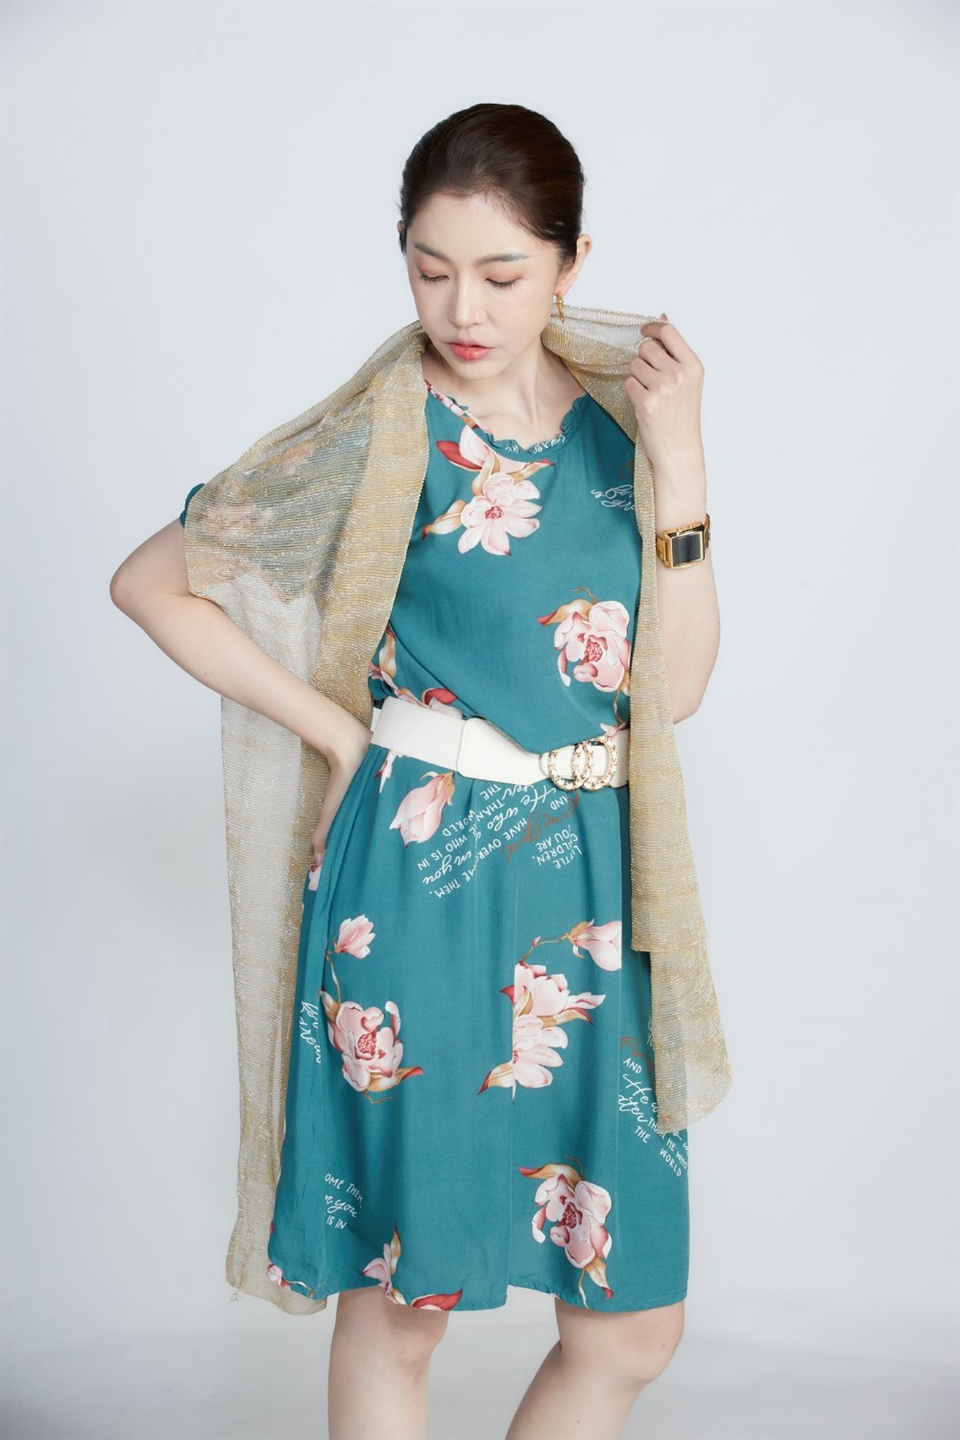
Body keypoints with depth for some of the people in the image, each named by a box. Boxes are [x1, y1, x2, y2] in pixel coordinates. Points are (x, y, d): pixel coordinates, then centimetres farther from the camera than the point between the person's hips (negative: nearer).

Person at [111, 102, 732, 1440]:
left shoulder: (621, 426, 6)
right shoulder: (380, 437, -4)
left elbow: (675, 686, -2)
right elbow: (151, 582, 0)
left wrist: (678, 461, -10)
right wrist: (338, 731, -3)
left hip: (591, 895, 4)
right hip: (419, 883, -4)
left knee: (634, 1324, 10)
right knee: (398, 1302, 8)